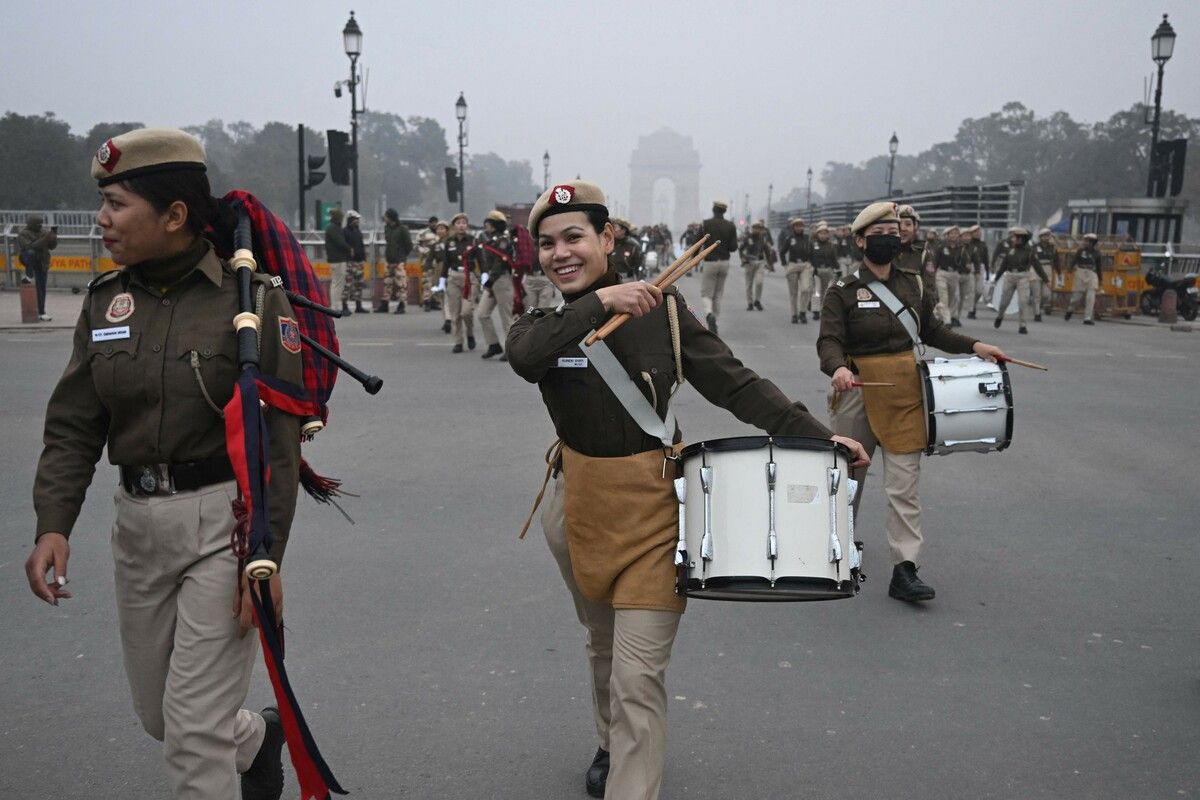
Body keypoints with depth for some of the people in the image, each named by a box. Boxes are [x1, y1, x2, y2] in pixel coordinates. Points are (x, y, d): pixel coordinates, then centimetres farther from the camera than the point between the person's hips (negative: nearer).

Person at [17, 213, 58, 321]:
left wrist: (54, 237, -9)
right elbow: (30, 246, -25)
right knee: (31, 252, -39)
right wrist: (45, 239, -29)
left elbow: (52, 246, 8)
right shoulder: (23, 234, -8)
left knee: (42, 287, 1)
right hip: (28, 260, -4)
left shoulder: (43, 233, 10)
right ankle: (28, 276, -28)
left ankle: (41, 313, 5)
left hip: (41, 263, 5)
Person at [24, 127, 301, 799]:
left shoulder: (251, 296, -12)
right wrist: (53, 524, -10)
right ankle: (259, 737, 49)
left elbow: (278, 439, -12)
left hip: (223, 517, -6)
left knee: (194, 731, -1)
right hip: (138, 518, 6)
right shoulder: (107, 300, 5)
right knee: (158, 713, 21)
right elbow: (73, 427, 4)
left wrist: (266, 555, -16)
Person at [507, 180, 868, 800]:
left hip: (654, 506, -3)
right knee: (603, 646, 25)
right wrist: (599, 303, -34)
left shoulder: (662, 309, -7)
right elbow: (523, 358, -27)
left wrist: (816, 435, -16)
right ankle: (612, 744, 52)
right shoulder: (542, 324, -3)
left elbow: (735, 384, -9)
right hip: (581, 505, 3)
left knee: (638, 673, -9)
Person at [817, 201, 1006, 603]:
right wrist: (838, 368, -35)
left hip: (906, 392, 3)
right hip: (858, 391, -2)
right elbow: (829, 341, -14)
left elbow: (932, 331, 17)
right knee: (848, 472, 13)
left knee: (905, 481, -1)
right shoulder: (844, 291, -5)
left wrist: (974, 346, 5)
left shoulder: (914, 283, 8)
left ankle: (905, 571, 1)